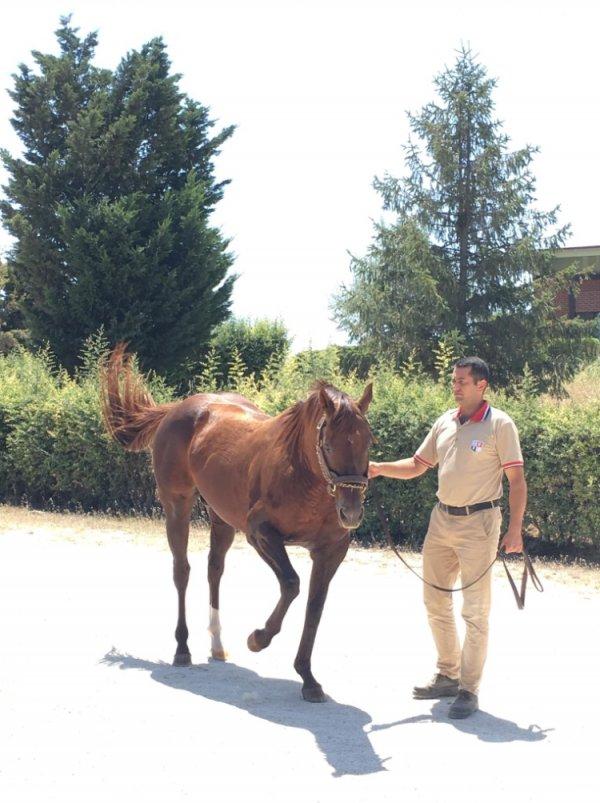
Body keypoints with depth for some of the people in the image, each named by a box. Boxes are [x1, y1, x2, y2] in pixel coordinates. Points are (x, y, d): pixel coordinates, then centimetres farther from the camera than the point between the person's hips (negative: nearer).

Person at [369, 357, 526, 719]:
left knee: (475, 610, -2)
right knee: (435, 601, 13)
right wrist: (380, 468, 0)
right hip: (442, 519, 7)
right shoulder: (445, 422, 9)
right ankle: (448, 676, 27)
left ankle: (469, 689, 5)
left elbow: (517, 479, -10)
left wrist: (515, 529, -16)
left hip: (478, 522, -7)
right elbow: (418, 465, 16)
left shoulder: (500, 424, -9)